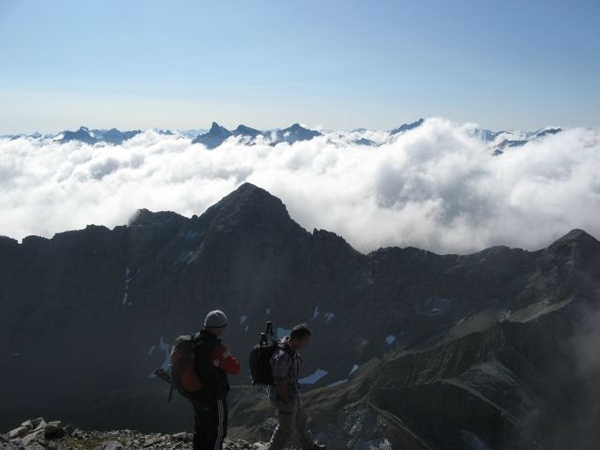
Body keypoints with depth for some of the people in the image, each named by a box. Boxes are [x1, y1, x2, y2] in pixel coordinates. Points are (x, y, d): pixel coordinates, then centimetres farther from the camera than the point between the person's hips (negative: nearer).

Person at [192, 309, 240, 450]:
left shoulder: (194, 340, -7)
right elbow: (235, 368, -27)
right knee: (217, 432, 9)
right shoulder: (216, 349, -31)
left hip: (197, 394, 8)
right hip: (213, 397, -8)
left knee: (200, 430, 23)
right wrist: (229, 357, -9)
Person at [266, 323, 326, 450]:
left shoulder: (289, 343, -6)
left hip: (290, 391, 10)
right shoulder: (283, 356, -37)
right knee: (286, 428, 14)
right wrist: (288, 403, -16)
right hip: (283, 396, -10)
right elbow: (279, 383, -29)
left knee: (301, 420, 28)